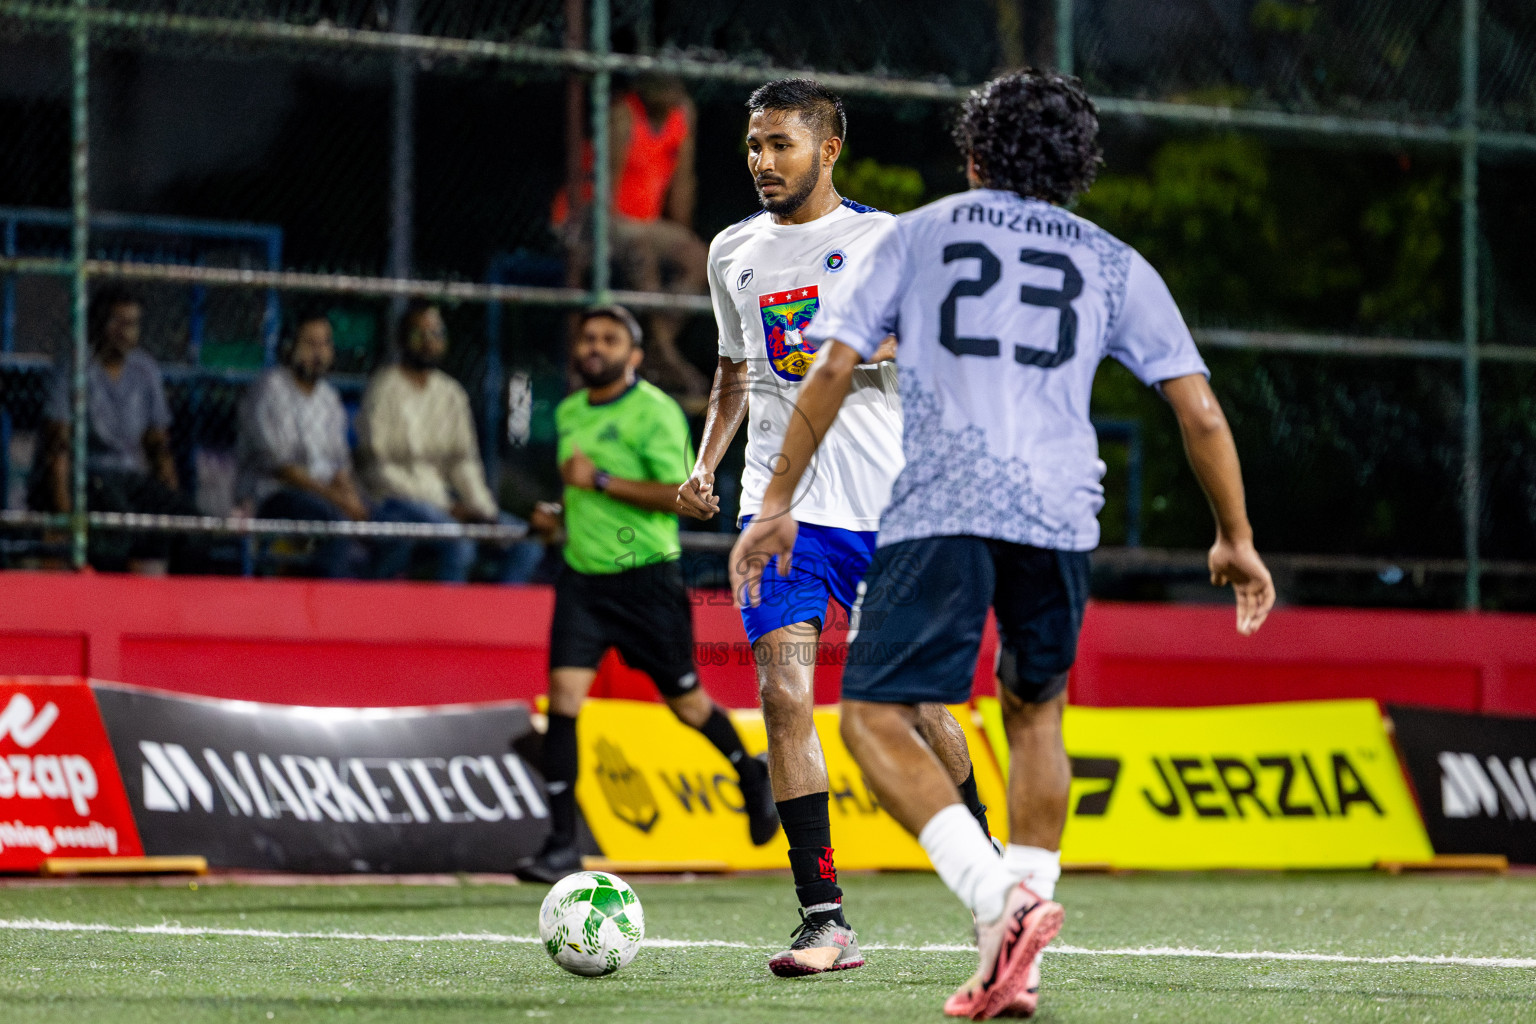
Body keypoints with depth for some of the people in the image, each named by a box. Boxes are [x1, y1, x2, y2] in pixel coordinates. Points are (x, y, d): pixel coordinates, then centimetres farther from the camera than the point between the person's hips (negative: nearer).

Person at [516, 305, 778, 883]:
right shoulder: (569, 413, 12)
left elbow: (680, 493, -20)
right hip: (581, 575, 5)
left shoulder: (654, 412, -11)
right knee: (563, 694, -11)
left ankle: (751, 777, 39)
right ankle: (561, 847, -11)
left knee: (686, 703, 8)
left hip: (645, 576, -5)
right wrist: (560, 513, 13)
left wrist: (601, 480, -22)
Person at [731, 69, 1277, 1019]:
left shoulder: (919, 234, 17)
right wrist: (1235, 539, 22)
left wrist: (779, 503, 13)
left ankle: (999, 899, -24)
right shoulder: (1115, 264, 19)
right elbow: (1202, 414, 12)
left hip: (939, 508, -3)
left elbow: (835, 368, 9)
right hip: (1060, 512, 3)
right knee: (1035, 713, 21)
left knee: (877, 718, -1)